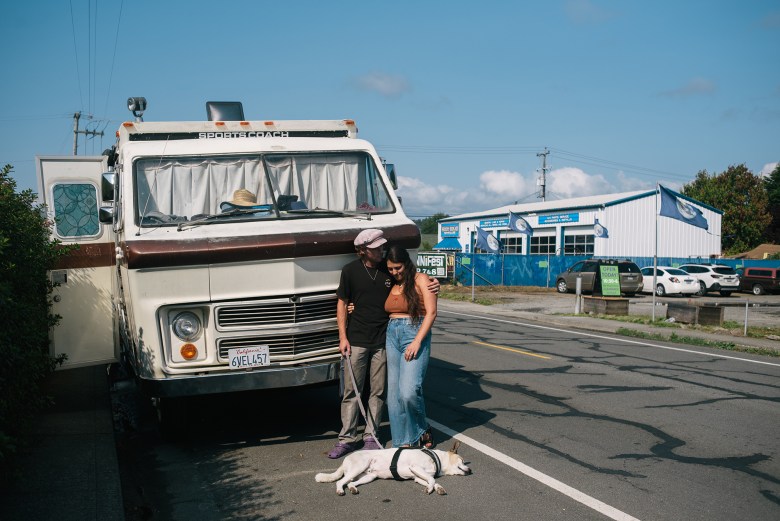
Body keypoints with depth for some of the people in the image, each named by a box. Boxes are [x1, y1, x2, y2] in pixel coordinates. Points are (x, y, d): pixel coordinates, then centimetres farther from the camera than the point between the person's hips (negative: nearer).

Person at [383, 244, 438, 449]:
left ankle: (423, 430, 10)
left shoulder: (420, 280, -1)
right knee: (394, 393, 2)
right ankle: (403, 442, 10)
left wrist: (417, 341, -16)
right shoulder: (391, 285, 17)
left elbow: (431, 313, -7)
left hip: (415, 334, -6)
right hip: (391, 336, 6)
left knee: (409, 392, -16)